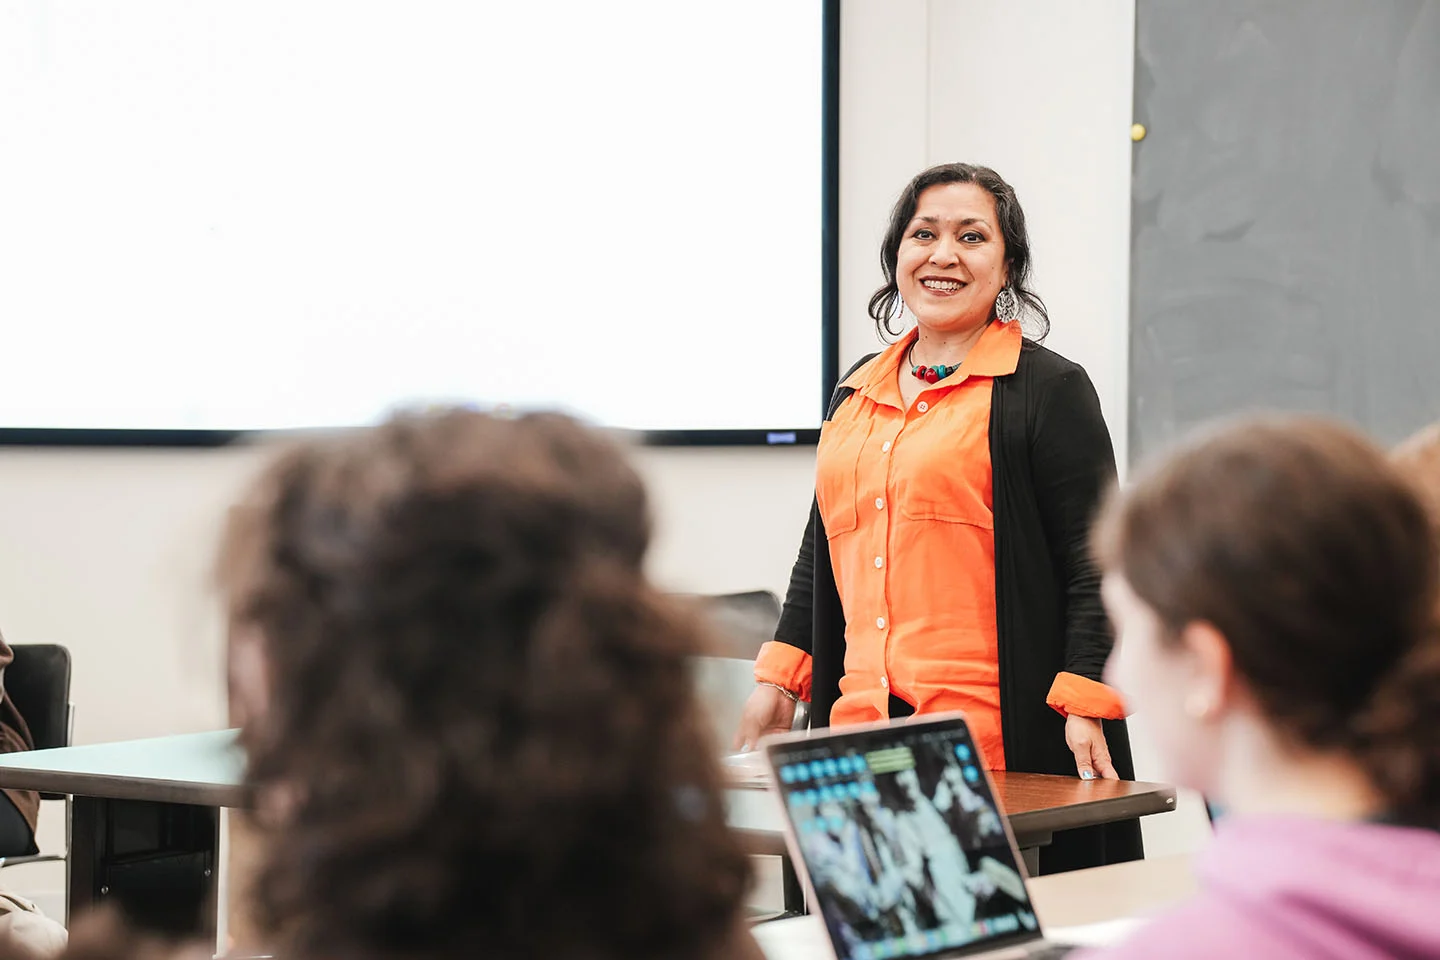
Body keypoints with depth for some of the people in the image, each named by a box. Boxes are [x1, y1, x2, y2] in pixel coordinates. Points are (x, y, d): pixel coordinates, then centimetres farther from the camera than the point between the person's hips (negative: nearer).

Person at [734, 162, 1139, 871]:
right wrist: (780, 679, 16)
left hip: (999, 741, -5)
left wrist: (1085, 705, -13)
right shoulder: (856, 394, 19)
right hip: (860, 736, 5)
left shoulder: (1049, 390, 1)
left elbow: (1094, 566, -4)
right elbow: (821, 556, 27)